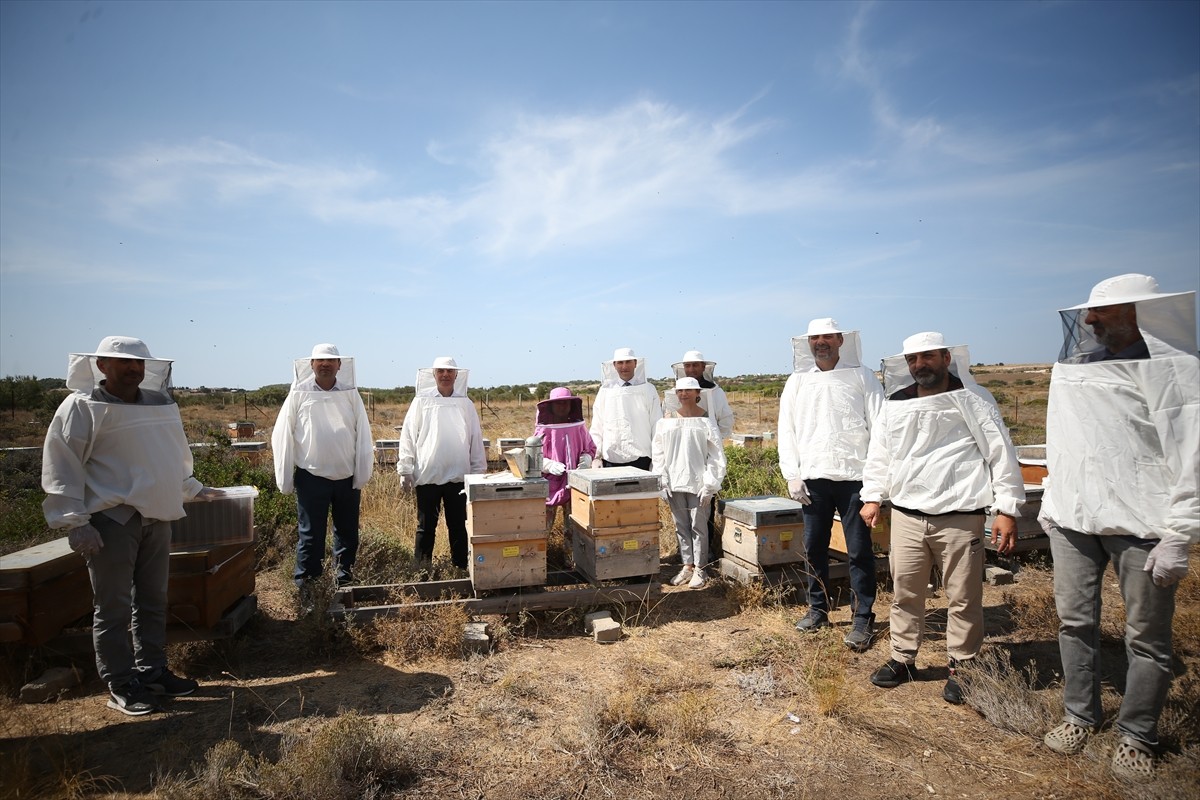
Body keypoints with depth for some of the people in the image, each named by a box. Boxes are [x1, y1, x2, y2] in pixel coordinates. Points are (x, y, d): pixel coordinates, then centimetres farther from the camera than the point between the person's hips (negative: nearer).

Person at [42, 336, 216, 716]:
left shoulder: (159, 403, 10)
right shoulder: (82, 406, -8)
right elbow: (60, 466, -10)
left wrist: (192, 489, 30)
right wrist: (74, 521, -15)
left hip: (156, 517, 6)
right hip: (112, 519, -6)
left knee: (152, 601, 14)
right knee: (113, 608, 3)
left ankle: (152, 671, 27)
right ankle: (121, 686, 16)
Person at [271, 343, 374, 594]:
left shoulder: (351, 393, 0)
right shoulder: (299, 394, -3)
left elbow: (363, 435, -1)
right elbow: (282, 436, -2)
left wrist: (362, 475, -5)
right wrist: (285, 479, -4)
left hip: (347, 477, 2)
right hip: (311, 477, -2)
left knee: (348, 533, 13)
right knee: (310, 535, 6)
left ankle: (345, 581, 30)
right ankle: (305, 587, 19)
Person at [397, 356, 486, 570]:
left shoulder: (466, 403, 4)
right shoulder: (422, 401, 0)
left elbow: (476, 439, 7)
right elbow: (408, 436, 1)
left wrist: (478, 471, 6)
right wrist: (405, 471, -2)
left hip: (459, 476, 1)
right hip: (427, 476, -1)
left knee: (459, 527, 9)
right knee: (426, 528, 10)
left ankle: (460, 568, 20)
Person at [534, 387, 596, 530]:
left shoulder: (579, 427, 5)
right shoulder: (543, 429, -5)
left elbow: (590, 448, 14)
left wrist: (586, 460, -7)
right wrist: (550, 465, -21)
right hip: (550, 483, -3)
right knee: (544, 522, 1)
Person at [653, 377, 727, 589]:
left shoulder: (705, 420, -5)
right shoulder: (667, 420, 5)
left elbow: (716, 454, -5)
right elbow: (659, 454, 7)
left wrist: (710, 484, -9)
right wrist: (662, 482, 2)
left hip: (698, 482, -3)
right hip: (674, 482, 4)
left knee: (698, 526, 4)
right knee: (681, 526, 12)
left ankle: (699, 569, 17)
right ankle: (687, 566, 24)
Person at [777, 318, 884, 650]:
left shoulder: (862, 377, 1)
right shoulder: (797, 381, 8)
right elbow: (787, 430, 7)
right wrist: (792, 474, 0)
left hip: (855, 477, -3)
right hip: (813, 477, 3)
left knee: (860, 550, 3)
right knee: (814, 546, 12)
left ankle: (864, 617, 16)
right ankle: (818, 608, 27)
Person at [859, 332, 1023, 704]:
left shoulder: (973, 401, -4)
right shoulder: (894, 404, 7)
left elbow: (1001, 454, -6)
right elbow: (879, 453, 14)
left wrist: (1007, 509, -10)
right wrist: (872, 496, 9)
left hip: (960, 518, -3)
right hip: (906, 516, 4)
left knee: (963, 599, 8)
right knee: (904, 592, 13)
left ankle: (961, 669, 26)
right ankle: (902, 658, 30)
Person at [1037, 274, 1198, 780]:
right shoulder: (1076, 369, 10)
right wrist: (1052, 502, 16)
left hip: (1140, 525, -5)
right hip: (1073, 519, 6)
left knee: (1147, 638, 8)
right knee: (1075, 622, 13)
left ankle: (1136, 738, 25)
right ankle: (1080, 716, 30)